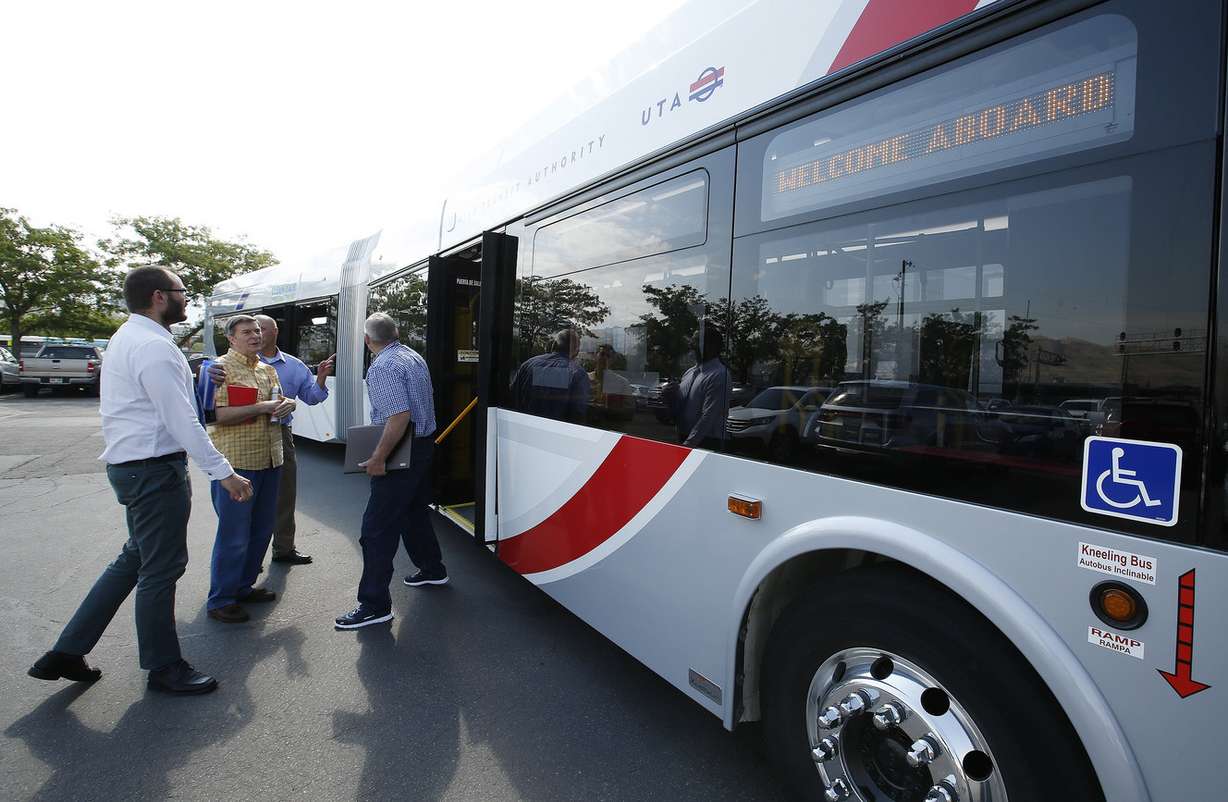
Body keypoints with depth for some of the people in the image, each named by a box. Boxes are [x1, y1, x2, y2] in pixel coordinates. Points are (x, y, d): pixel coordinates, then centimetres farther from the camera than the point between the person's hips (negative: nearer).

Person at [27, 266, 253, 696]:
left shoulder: (128, 338, 13)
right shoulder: (154, 346, -20)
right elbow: (182, 420, -24)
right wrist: (224, 472, -23)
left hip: (129, 465, 10)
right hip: (155, 468, -10)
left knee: (136, 558, 22)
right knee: (160, 569, 4)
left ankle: (66, 652, 28)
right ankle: (163, 668, 20)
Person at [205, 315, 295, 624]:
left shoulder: (267, 370, 15)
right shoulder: (221, 368, -8)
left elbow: (278, 402, 22)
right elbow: (217, 415, -17)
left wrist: (288, 404, -1)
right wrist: (260, 408, -19)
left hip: (269, 460, 8)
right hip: (236, 462, -8)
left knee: (262, 529, 16)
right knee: (234, 534, -2)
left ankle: (243, 586, 31)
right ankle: (220, 601, 12)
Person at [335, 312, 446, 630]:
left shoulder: (382, 368, -18)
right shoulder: (414, 357, 10)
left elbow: (400, 416, -28)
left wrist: (378, 458, -24)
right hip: (424, 443, 10)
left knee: (377, 528, -4)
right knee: (414, 511, 25)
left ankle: (375, 604, 2)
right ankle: (432, 570, 40)